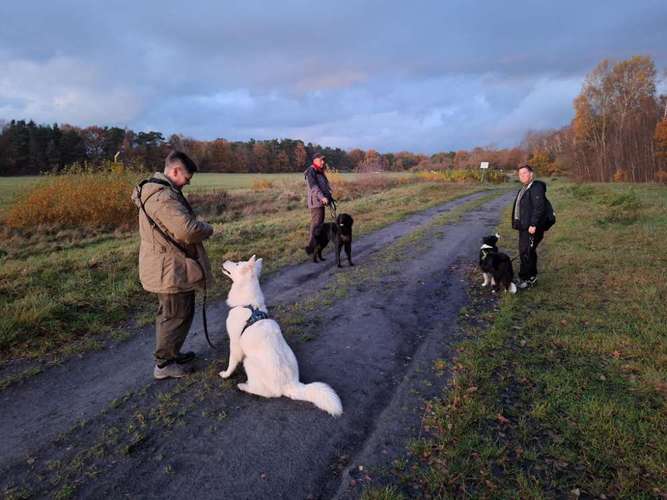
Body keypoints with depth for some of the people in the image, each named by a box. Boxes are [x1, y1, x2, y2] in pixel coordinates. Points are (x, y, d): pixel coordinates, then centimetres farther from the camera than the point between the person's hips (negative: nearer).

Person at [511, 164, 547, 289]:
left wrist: (533, 225, -24)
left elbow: (539, 208, -20)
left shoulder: (537, 187, -12)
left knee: (526, 253, -8)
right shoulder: (524, 189, 18)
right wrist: (517, 223, 16)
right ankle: (532, 277, 26)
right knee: (528, 252, 16)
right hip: (524, 227, 10)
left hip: (531, 227, -10)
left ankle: (527, 278, 0)